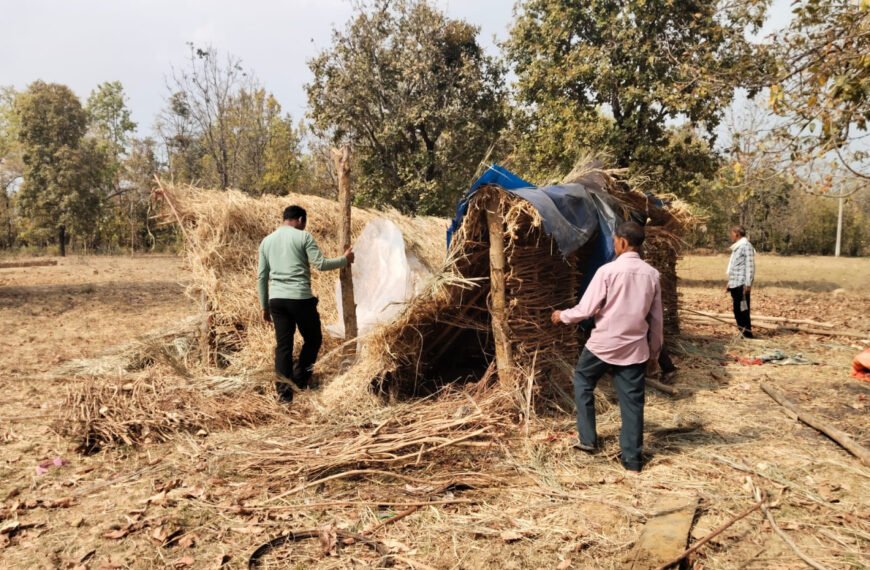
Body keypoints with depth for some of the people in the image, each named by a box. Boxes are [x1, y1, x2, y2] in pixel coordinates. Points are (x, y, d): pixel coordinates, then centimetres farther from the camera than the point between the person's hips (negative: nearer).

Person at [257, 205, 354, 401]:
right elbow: (321, 264, -6)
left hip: (276, 299, 5)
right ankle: (300, 376, 7)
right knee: (313, 338, 13)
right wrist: (345, 260, 10)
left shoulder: (267, 241, 15)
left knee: (283, 345, 7)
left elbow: (261, 276, 15)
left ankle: (284, 390, 5)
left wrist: (264, 307, 20)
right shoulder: (303, 237, -1)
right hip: (300, 298, -5)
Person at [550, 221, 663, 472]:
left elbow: (587, 309, -12)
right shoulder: (652, 274, 1)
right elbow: (656, 319, 8)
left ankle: (588, 439, 22)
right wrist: (655, 350, 20)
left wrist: (562, 316, 7)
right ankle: (632, 458, 16)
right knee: (632, 401, 9)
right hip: (634, 348, 4)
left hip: (603, 344, -4)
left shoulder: (608, 271, -14)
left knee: (583, 382, 20)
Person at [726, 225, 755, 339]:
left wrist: (748, 284, -20)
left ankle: (748, 334, -3)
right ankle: (743, 333, 16)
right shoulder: (736, 247, 19)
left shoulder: (746, 246, -9)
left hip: (742, 285, -9)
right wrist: (729, 282, 25)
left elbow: (750, 266, -15)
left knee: (743, 310, -8)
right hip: (734, 284, 9)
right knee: (737, 310, 10)